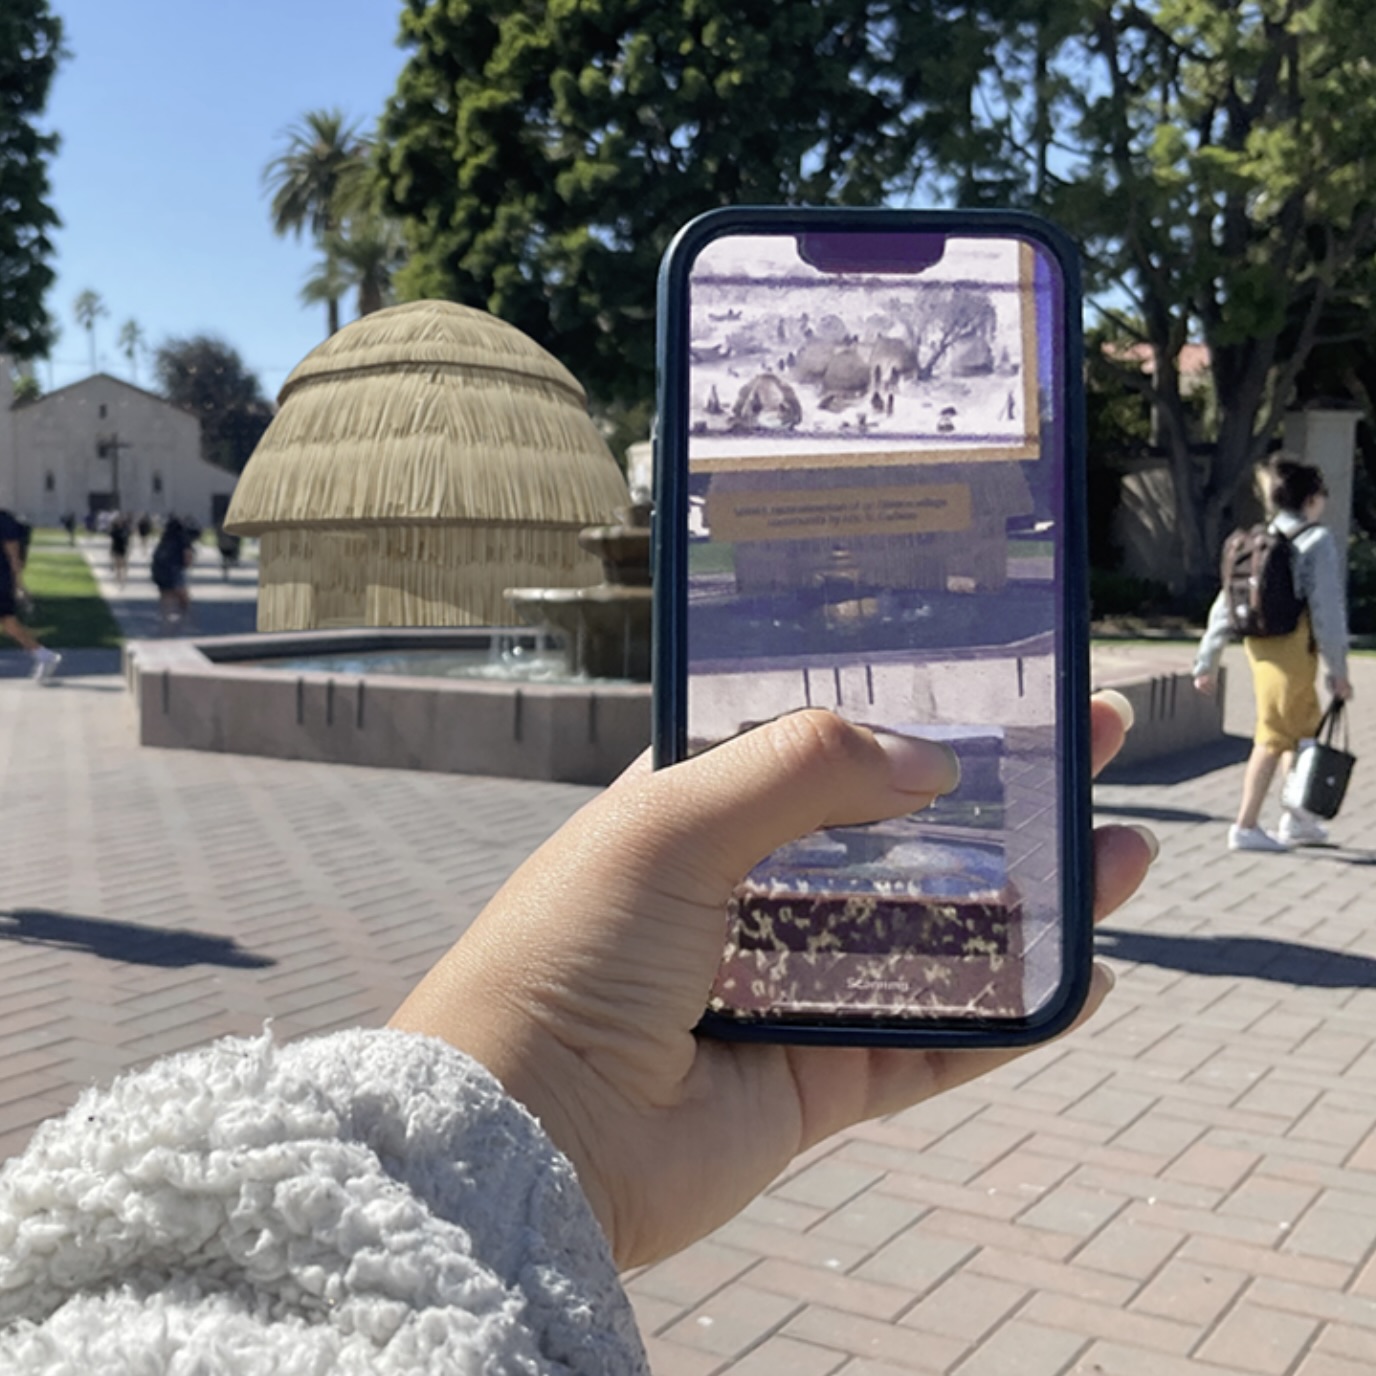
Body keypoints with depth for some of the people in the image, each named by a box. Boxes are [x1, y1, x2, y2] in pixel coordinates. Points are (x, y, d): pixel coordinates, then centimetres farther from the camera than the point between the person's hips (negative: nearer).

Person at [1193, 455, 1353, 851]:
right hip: (1293, 648, -8)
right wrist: (1338, 670, -8)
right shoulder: (1317, 541, -9)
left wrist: (1208, 662, 13)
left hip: (1259, 645, 8)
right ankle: (1245, 827, 3)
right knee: (1274, 736, -1)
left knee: (1306, 726, 22)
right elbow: (1326, 610, -13)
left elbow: (1224, 604, 10)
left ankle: (1297, 819, 29)